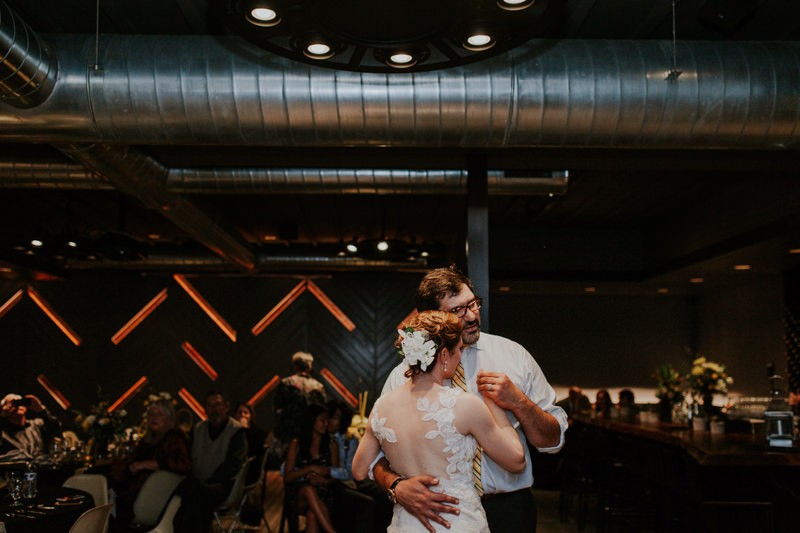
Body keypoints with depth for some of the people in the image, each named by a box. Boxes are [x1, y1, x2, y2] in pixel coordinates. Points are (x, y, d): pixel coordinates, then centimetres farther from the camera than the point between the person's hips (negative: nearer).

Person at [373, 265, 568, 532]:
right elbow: (378, 453, -2)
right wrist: (397, 486, -23)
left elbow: (553, 440, 3)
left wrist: (518, 402, -15)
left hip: (509, 510, 1)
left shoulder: (512, 354, 0)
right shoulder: (403, 376, -3)